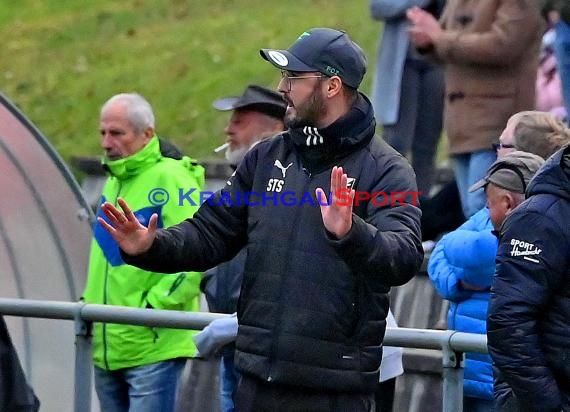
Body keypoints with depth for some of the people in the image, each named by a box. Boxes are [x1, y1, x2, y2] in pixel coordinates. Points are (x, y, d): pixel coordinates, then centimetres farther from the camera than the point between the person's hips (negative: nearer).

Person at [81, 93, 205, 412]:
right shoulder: (114, 183, 16)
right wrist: (90, 302, 13)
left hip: (154, 347, -9)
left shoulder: (171, 180, -12)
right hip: (107, 348, 9)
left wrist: (154, 306, -19)